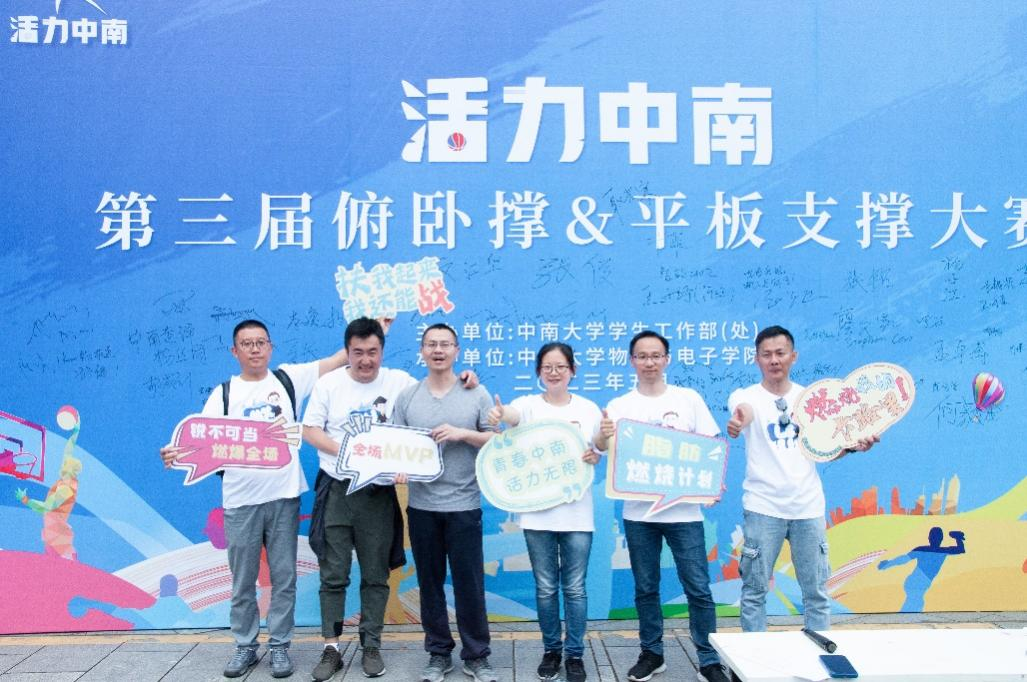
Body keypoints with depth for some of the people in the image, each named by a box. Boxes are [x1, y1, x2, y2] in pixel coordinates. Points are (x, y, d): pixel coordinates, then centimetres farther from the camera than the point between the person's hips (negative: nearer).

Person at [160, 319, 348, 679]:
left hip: (283, 496, 0)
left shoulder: (289, 378, 5)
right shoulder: (223, 393, 5)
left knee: (283, 577, 7)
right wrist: (179, 453, -22)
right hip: (240, 501, 0)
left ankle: (279, 646, 20)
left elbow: (338, 359, 4)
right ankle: (245, 646, 25)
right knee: (242, 581, 10)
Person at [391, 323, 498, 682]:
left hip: (464, 505, -2)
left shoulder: (477, 394, 1)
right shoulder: (407, 396, 5)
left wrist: (463, 433, -15)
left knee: (469, 584, 3)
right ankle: (439, 653, 25)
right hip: (421, 506, 2)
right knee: (430, 582, 11)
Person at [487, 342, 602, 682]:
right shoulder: (529, 404, -1)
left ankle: (575, 654, 22)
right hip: (537, 512, 0)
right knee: (545, 588, 10)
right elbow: (513, 415, -24)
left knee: (574, 588, 6)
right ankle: (551, 650, 27)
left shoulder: (588, 408, 4)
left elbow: (600, 453, 9)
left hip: (576, 512, 1)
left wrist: (595, 456, -15)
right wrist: (499, 413, -47)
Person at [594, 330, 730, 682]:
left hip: (683, 510, -1)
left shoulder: (689, 398, 3)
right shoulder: (620, 406, 2)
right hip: (638, 513, 1)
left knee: (698, 588, 0)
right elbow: (602, 446, -12)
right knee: (645, 588, 11)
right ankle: (651, 653, 26)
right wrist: (603, 437, -35)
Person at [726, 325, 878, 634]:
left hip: (808, 507, 3)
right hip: (763, 508, -3)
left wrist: (851, 445, -9)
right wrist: (740, 420, -52)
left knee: (816, 592, 11)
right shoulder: (746, 396, -3)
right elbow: (744, 410, -28)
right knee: (754, 591, 5)